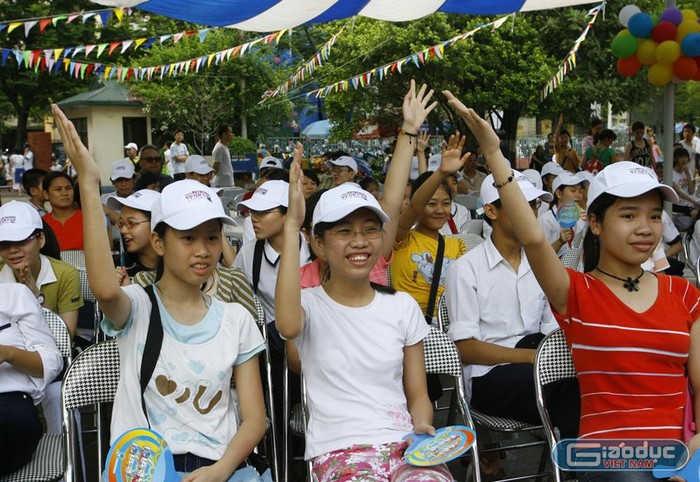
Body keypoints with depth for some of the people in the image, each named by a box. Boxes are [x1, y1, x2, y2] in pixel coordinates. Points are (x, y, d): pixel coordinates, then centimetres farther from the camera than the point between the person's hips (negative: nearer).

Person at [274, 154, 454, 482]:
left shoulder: (402, 306, 12)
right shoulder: (310, 304, 3)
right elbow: (288, 325, -24)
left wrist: (422, 427, -8)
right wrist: (291, 227, -21)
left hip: (403, 443, 3)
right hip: (339, 451, -3)